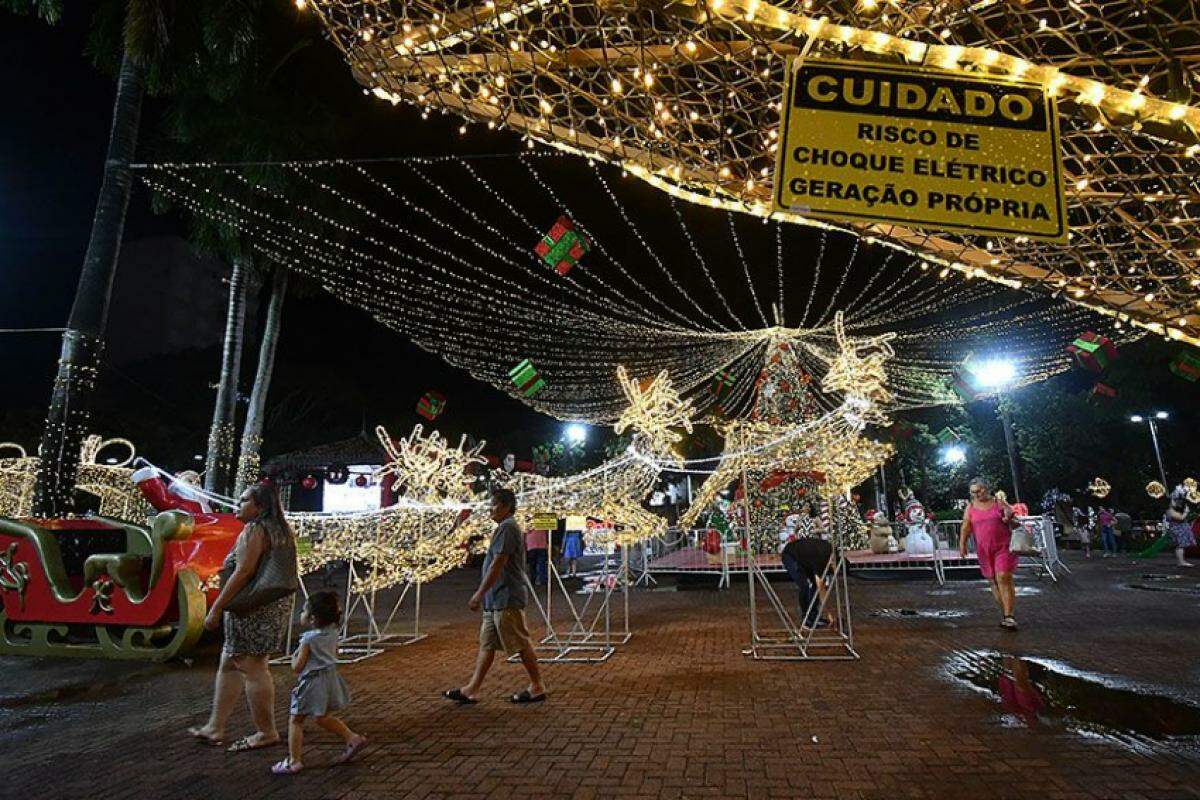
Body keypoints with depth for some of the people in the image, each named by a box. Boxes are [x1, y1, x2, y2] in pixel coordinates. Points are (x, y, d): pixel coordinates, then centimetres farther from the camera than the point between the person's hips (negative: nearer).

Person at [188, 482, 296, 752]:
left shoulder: (253, 530, -14)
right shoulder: (282, 530, 13)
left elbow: (243, 571, -22)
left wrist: (216, 608, -19)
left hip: (252, 608, -10)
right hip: (276, 605, 10)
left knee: (253, 668, -1)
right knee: (228, 664, 18)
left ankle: (266, 733, 9)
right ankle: (215, 728, 27)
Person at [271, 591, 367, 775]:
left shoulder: (308, 639, -19)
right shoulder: (332, 633, 0)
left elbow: (297, 667, -15)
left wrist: (294, 657, 4)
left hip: (312, 682, -7)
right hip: (330, 678, 7)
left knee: (295, 720, 8)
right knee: (323, 718, 23)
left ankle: (294, 760, 12)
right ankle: (353, 738, 18)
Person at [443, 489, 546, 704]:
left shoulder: (507, 528, -15)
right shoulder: (506, 528, 18)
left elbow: (497, 565, -21)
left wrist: (480, 593, -19)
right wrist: (485, 595, 24)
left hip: (506, 600, -10)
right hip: (496, 600, 10)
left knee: (521, 644, 0)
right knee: (486, 644, 11)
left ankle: (537, 687, 11)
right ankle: (472, 690, 15)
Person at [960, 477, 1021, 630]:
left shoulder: (999, 503, 1)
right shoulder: (971, 506, 7)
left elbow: (1015, 522, 6)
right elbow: (965, 526, 3)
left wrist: (1010, 520, -17)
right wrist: (962, 544, -8)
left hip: (1004, 547, -3)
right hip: (984, 550, 3)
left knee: (1003, 578, -15)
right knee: (994, 582, 8)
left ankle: (1009, 616, -11)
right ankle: (1005, 614, 19)